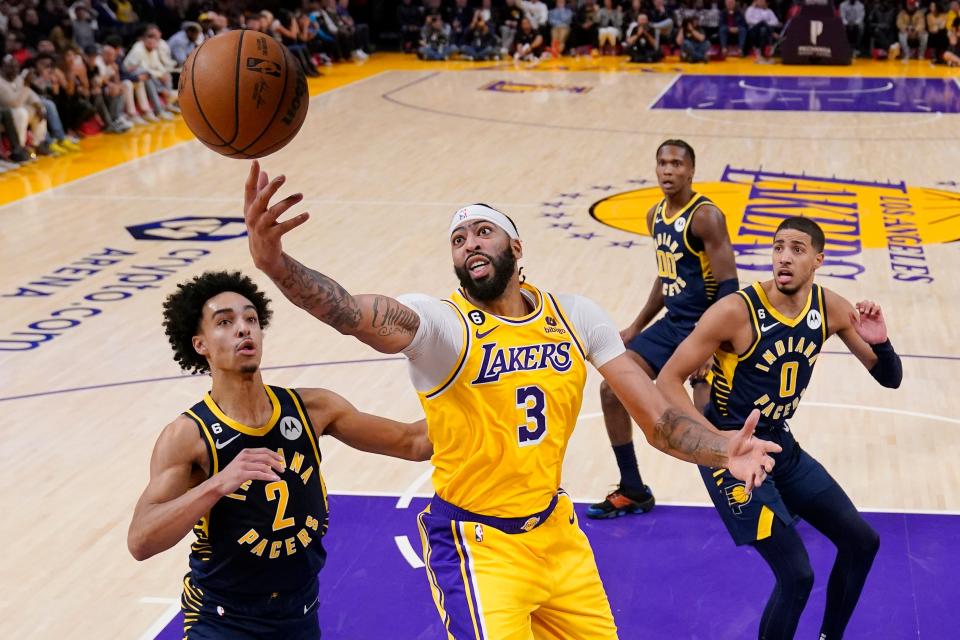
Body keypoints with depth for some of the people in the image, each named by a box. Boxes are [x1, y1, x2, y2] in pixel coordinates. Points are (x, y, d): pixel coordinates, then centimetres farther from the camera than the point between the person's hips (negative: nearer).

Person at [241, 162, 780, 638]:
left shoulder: (576, 317, -4)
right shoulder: (442, 323, -18)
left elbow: (658, 420, -5)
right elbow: (355, 313, -40)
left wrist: (724, 449, -26)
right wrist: (274, 262, -60)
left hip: (555, 528, 5)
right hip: (477, 542, -5)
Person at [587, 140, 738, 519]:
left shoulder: (705, 216, -18)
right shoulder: (655, 215, 8)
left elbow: (728, 286, -21)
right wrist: (636, 328, 20)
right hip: (672, 323, 9)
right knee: (612, 391, 7)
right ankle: (633, 492, 20)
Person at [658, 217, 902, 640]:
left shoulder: (831, 309, -5)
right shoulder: (736, 311, -24)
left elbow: (890, 379, 3)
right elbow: (668, 380, -21)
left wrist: (879, 343, -20)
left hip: (781, 446, 7)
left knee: (862, 542, 15)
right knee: (797, 576, -12)